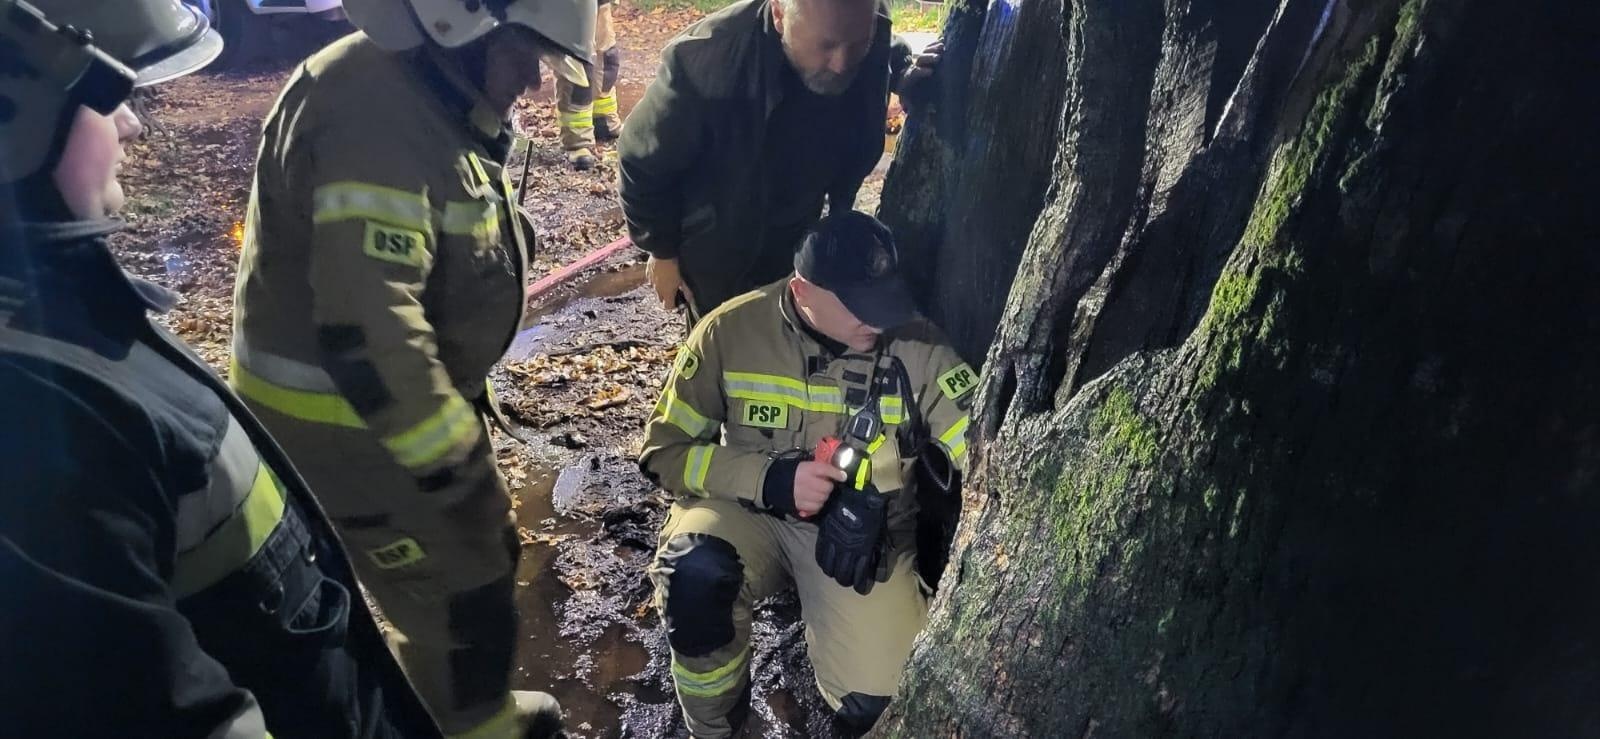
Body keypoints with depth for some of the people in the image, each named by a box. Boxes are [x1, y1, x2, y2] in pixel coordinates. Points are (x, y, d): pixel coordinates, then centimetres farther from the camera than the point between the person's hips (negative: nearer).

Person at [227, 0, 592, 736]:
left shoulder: (434, 100, 7)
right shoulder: (374, 117, -27)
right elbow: (365, 325, -34)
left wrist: (457, 397, 22)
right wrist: (445, 459, -25)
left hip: (411, 392, 10)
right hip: (345, 418, -10)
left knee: (484, 554, 23)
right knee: (460, 598, 3)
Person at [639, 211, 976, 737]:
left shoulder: (920, 348, -12)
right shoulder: (731, 330, -12)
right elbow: (664, 450, -7)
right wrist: (769, 479, -22)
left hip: (865, 531, 0)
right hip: (748, 510, 0)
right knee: (693, 572, -33)